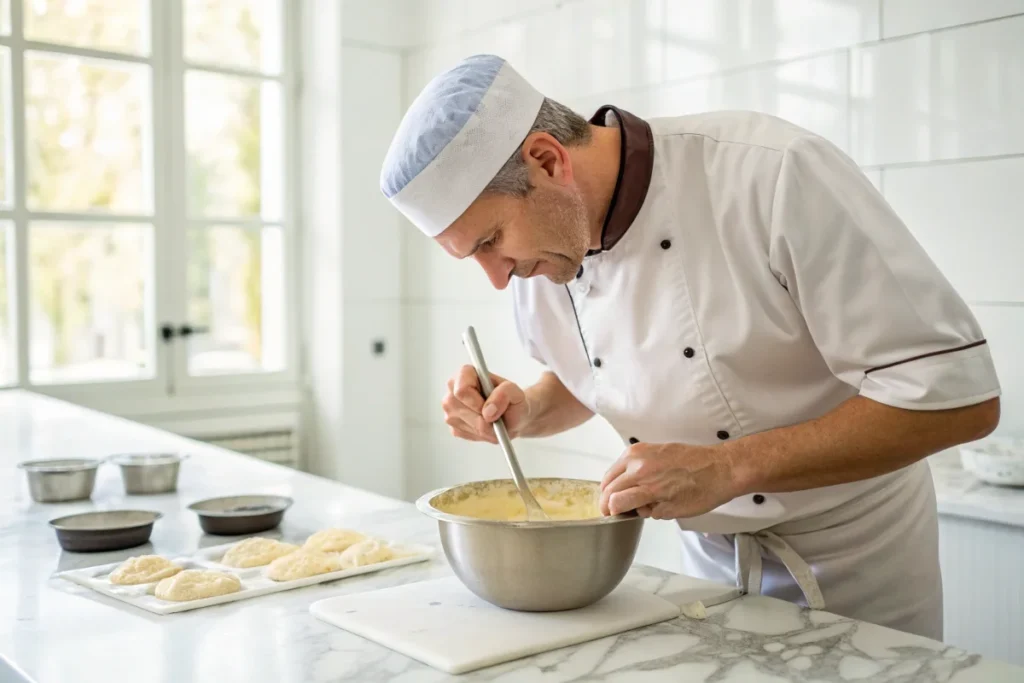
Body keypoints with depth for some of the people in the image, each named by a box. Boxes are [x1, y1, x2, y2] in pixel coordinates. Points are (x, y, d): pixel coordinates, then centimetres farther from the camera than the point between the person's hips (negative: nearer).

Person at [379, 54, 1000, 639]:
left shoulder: (774, 174, -29)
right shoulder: (539, 254, -10)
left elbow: (956, 394, -27)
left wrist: (724, 468, -33)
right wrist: (524, 413, -13)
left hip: (852, 565, -4)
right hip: (710, 560, 5)